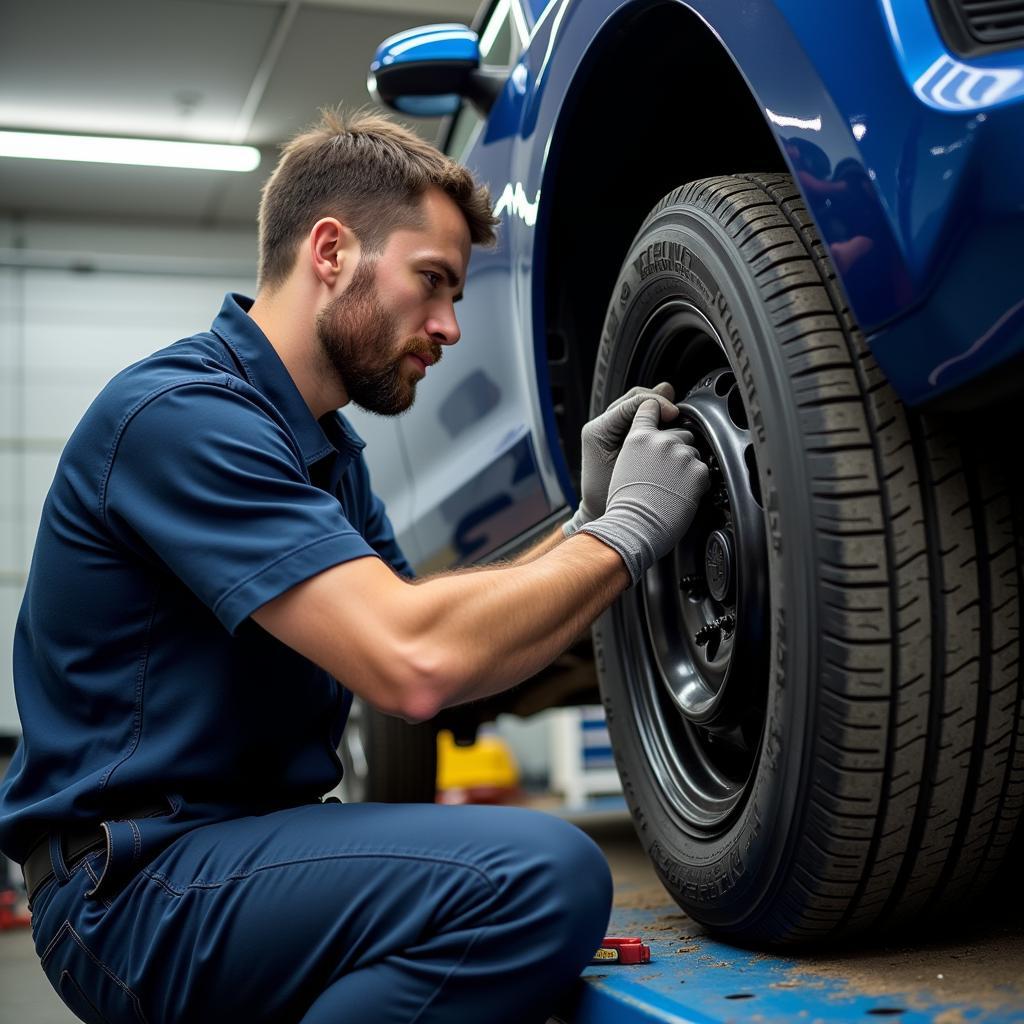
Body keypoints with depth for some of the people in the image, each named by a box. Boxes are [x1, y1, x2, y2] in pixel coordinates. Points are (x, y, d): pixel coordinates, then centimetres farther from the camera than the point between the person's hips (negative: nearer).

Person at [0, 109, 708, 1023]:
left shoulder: (325, 446, 14)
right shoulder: (182, 411, -18)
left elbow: (455, 644, 11)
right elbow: (415, 663, -28)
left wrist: (585, 521, 0)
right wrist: (627, 533, -16)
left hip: (246, 837, 10)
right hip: (136, 884, -10)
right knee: (542, 874, -29)